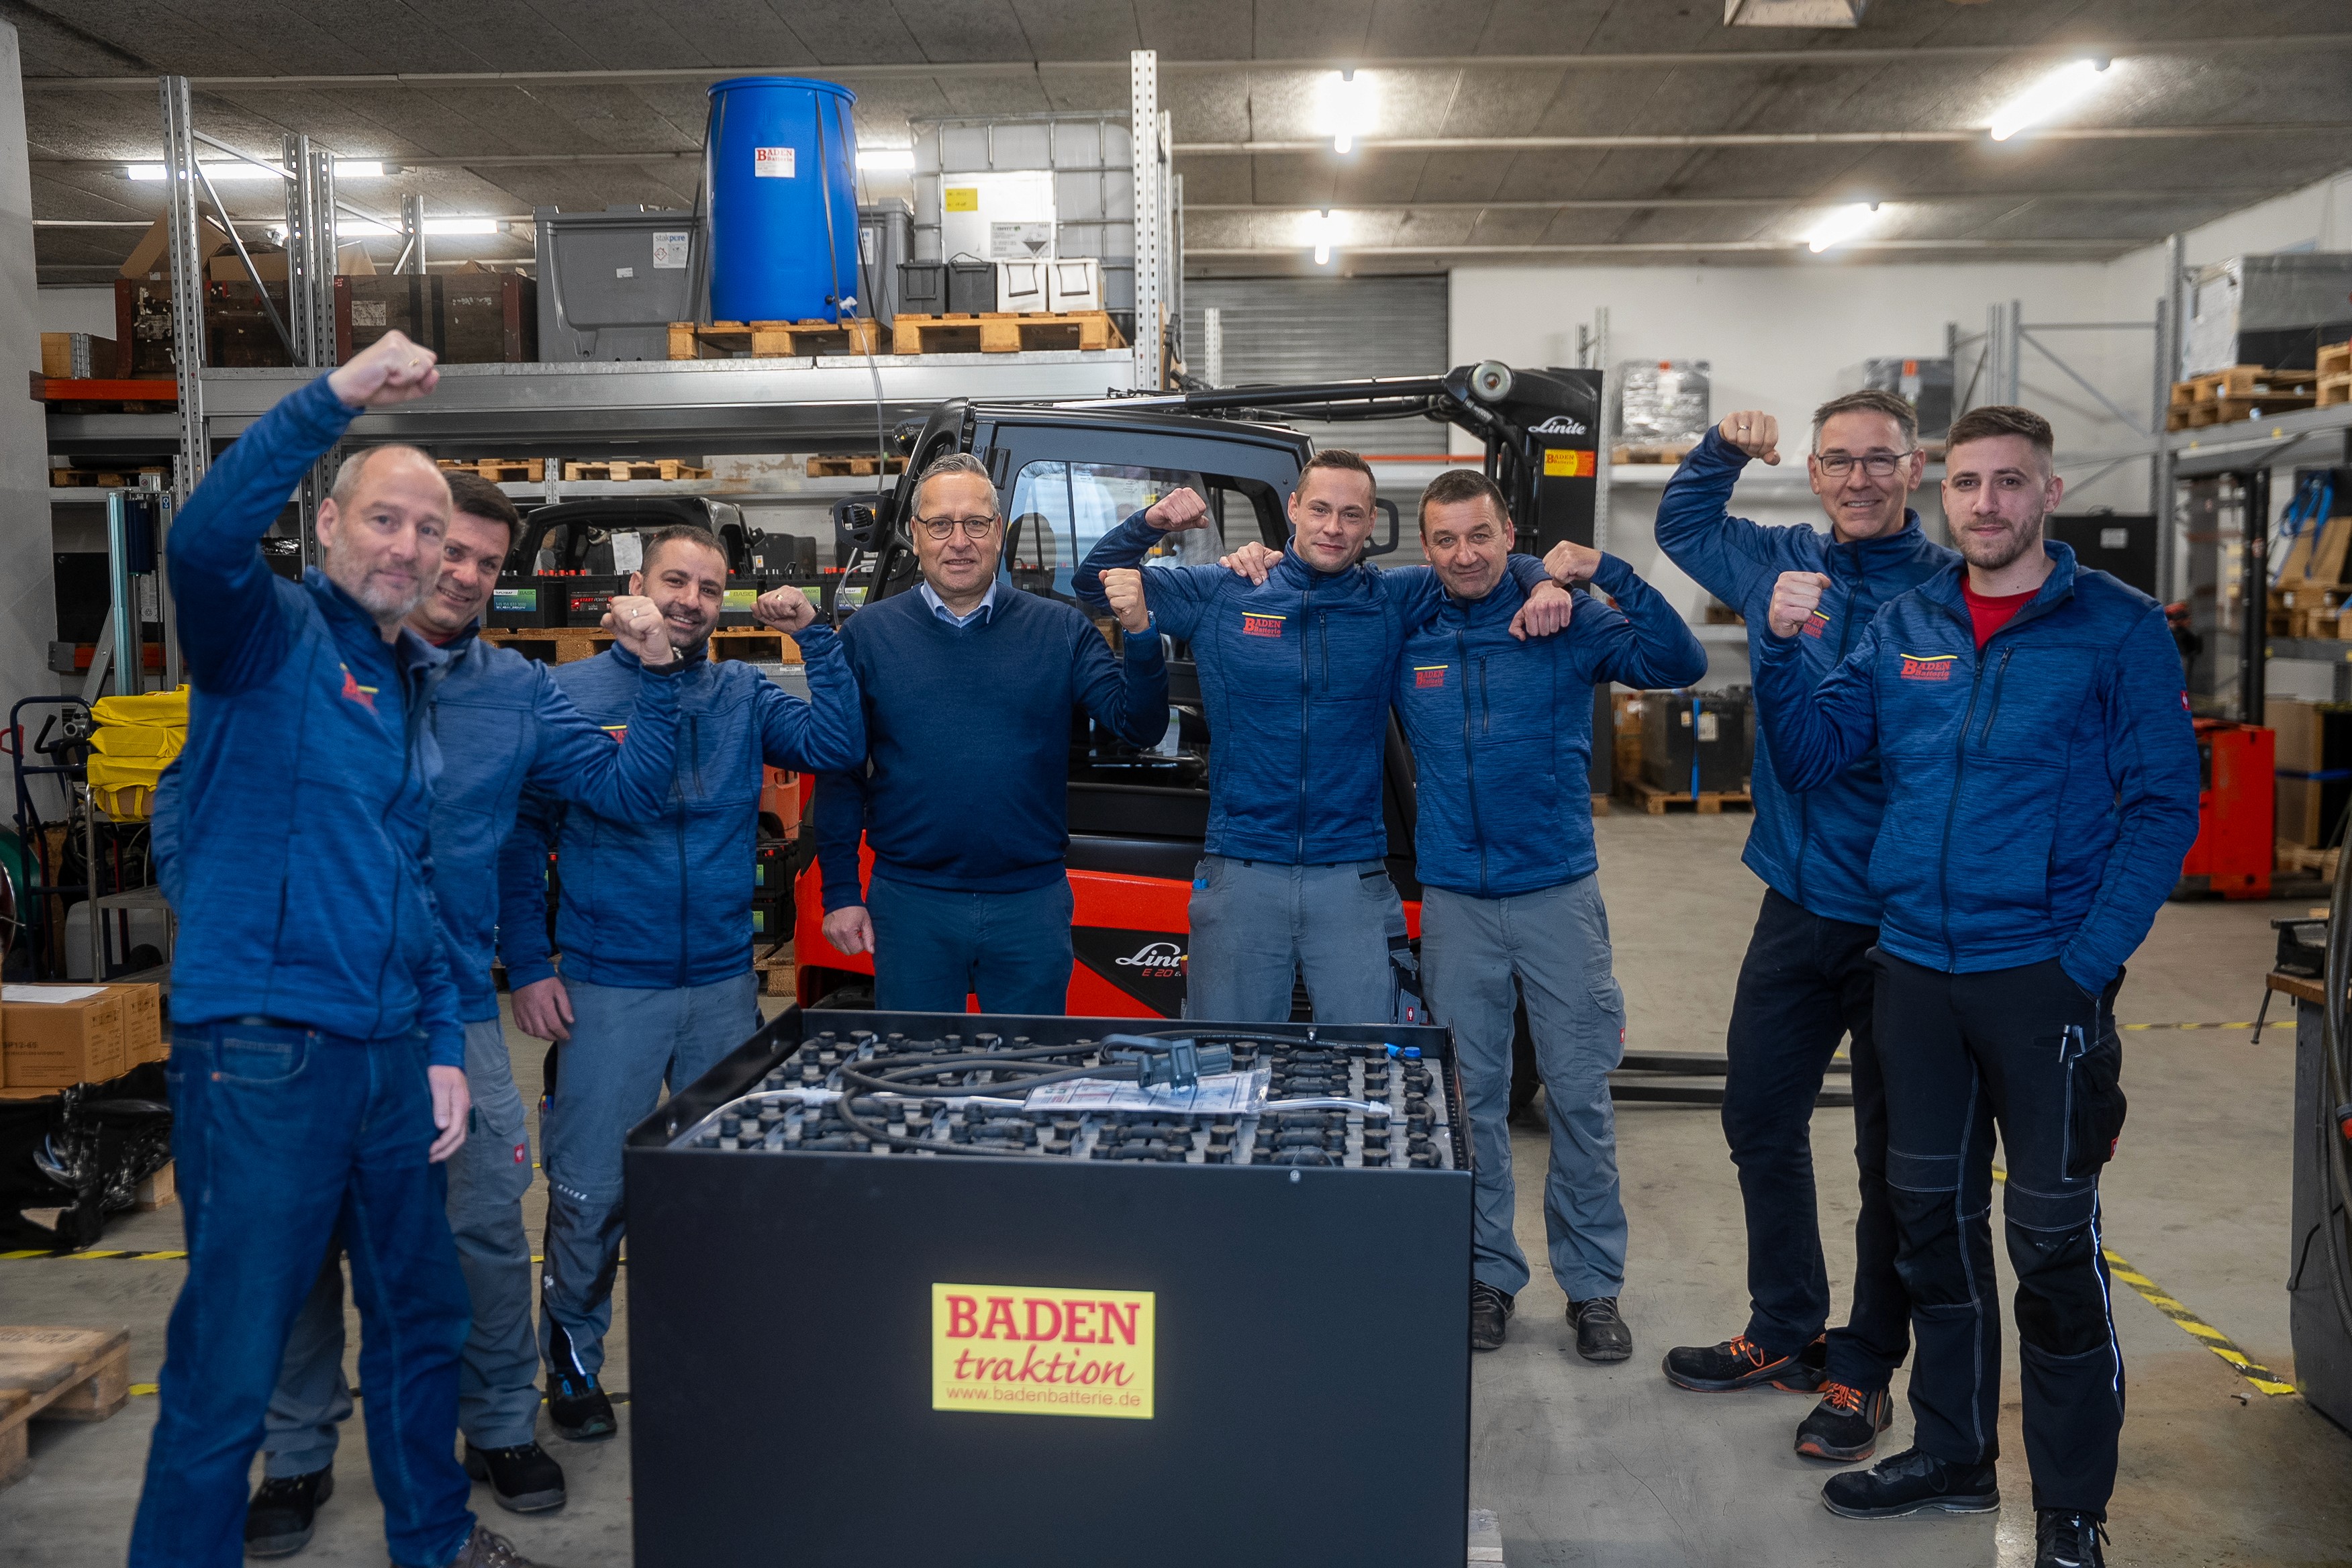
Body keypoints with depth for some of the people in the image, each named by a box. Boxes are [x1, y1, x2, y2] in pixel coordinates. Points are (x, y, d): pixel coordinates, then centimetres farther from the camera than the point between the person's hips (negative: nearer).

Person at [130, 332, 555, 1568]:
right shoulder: (270, 634, -5)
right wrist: (338, 398, -35)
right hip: (261, 1051, -8)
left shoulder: (414, 687, 16)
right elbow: (204, 538, -30)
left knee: (421, 1316, 20)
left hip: (389, 1053, 8)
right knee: (228, 1362, 0)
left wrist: (443, 1047, 14)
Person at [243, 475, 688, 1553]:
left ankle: (501, 1430, 26)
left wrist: (658, 676, -8)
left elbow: (628, 791, 2)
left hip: (456, 1006, 2)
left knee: (489, 1229, 5)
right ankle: (297, 1458, 26)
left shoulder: (518, 692, 6)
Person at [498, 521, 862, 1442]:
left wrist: (814, 638, -12)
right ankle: (572, 1363, 24)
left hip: (724, 985, 3)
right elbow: (520, 837, -2)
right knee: (589, 1191, 3)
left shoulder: (744, 697, 6)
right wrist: (526, 967, -7)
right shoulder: (569, 695, -2)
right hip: (608, 988, -3)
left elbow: (840, 746, -6)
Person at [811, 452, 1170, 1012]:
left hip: (1032, 905, 1)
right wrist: (840, 894, 0)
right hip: (910, 904, 0)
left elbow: (1140, 728, -4)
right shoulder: (868, 635, 2)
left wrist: (1139, 634, -20)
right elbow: (839, 773, 3)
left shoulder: (1060, 631, 2)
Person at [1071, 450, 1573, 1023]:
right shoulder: (1218, 594, 4)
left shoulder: (1393, 603, 6)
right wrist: (1150, 524, -7)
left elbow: (1495, 565, 13)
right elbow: (1094, 583, 10)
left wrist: (1541, 583, -8)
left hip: (1353, 881, 1)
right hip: (1239, 874, 0)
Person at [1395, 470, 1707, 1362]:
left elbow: (1681, 663, -11)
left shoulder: (1568, 622, -2)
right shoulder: (1407, 637, 3)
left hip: (1558, 893, -1)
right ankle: (1487, 1273, 24)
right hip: (1454, 901, 1)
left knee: (1580, 1093, 4)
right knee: (1473, 1096, 9)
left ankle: (1592, 1282, 19)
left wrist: (1609, 575, -21)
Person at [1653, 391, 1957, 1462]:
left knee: (1892, 1153, 8)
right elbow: (1681, 527, 23)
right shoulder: (1779, 564, 5)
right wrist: (1724, 450, 7)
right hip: (1798, 906, 6)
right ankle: (1785, 1333, 35)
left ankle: (1864, 1368, 25)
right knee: (1759, 1120, 16)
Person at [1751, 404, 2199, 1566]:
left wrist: (2090, 964, -15)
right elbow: (1808, 758, 7)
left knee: (2052, 1242, 4)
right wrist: (1782, 649, -10)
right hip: (1913, 968, 4)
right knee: (1930, 1218, 15)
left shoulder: (2120, 629, -5)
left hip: (2043, 976, -4)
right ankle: (1952, 1454, 32)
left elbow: (2162, 807, -7)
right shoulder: (1902, 627, 7)